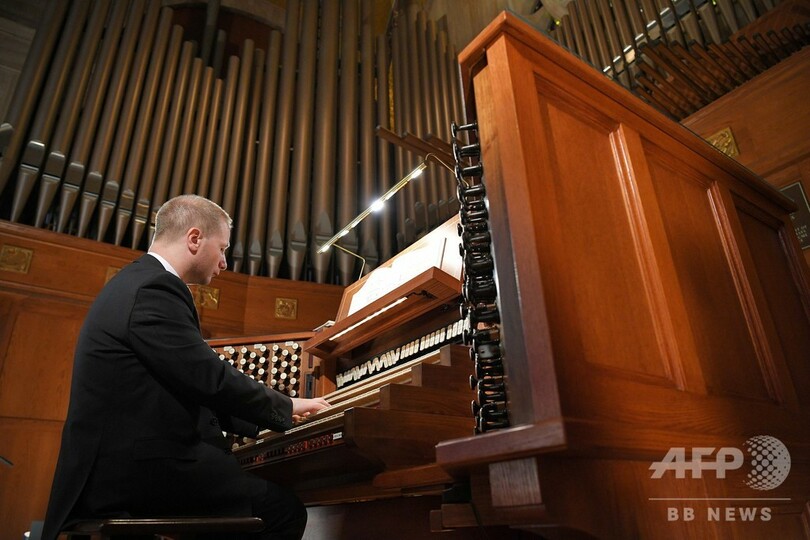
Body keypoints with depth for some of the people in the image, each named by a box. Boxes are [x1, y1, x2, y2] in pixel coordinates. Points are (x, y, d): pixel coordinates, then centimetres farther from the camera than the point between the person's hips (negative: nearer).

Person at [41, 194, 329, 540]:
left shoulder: (140, 281, 17)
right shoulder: (155, 289, -15)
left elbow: (190, 389, 17)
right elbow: (211, 380, -21)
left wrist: (264, 420, 15)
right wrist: (287, 408, -4)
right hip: (135, 469, -10)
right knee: (284, 507, -11)